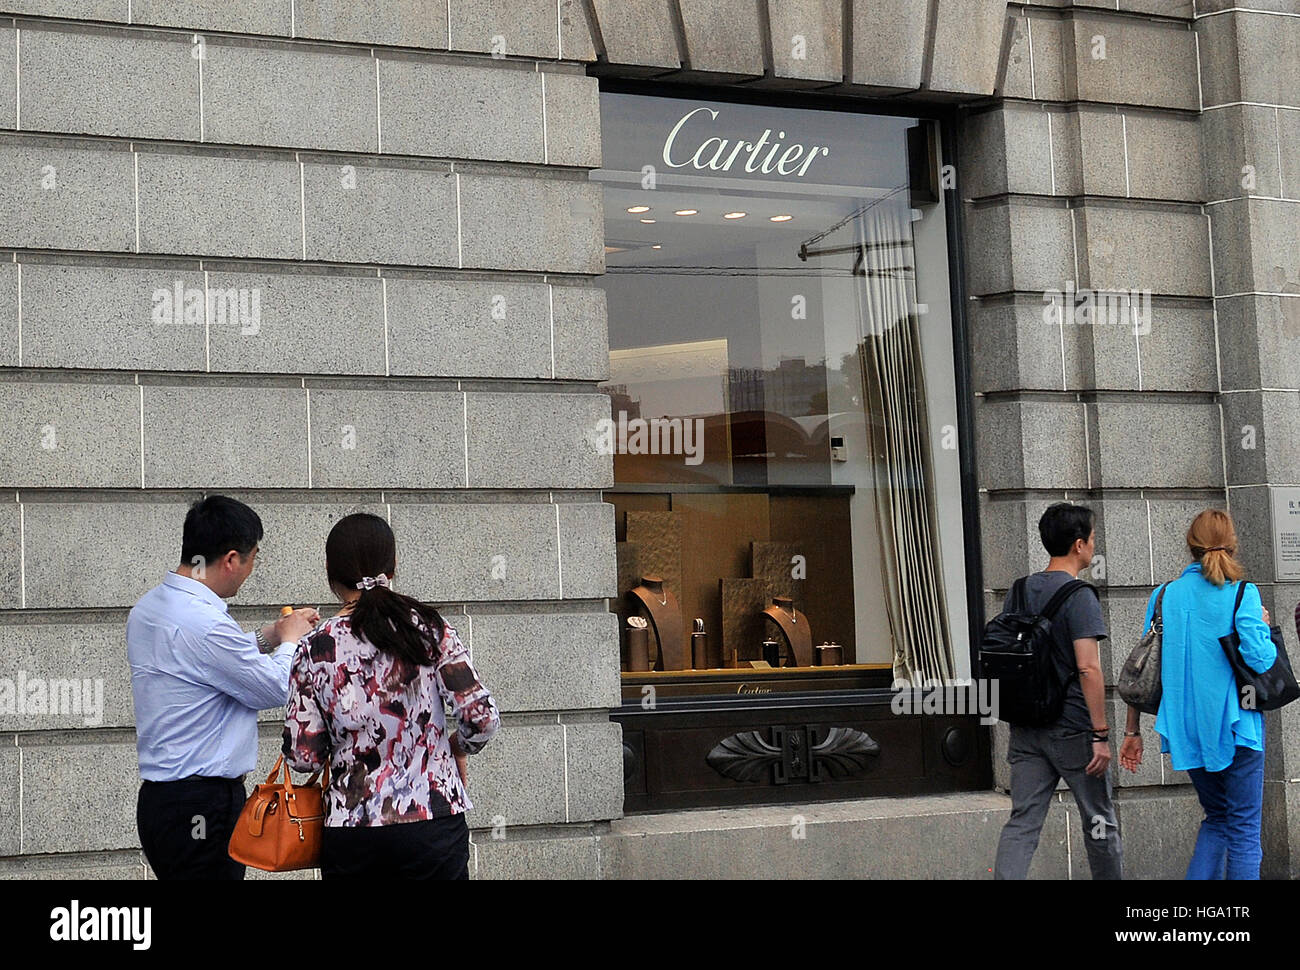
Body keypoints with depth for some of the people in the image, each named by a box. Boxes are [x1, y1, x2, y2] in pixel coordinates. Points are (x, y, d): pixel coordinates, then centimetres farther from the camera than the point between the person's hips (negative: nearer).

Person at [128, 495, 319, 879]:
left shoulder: (147, 609, 10)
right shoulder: (205, 624, -21)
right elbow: (276, 689, -9)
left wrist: (266, 637, 23)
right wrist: (290, 639, 9)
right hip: (203, 804, -10)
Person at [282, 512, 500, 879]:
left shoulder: (314, 650, -2)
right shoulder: (429, 628, -3)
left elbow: (302, 757, -4)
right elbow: (482, 719, -9)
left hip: (349, 833, 1)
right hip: (433, 826, -1)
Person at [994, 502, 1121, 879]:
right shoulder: (1079, 596, -12)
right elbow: (1088, 669, -19)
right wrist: (1101, 734, -17)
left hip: (1025, 730, 6)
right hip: (1072, 728, -6)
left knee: (1022, 823, 1)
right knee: (1099, 822, 10)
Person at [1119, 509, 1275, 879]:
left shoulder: (1164, 596, 4)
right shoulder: (1241, 593, -8)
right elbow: (1258, 658, -19)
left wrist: (1133, 731, 10)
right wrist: (1265, 628, 3)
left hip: (1186, 729, 4)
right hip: (1233, 725, -4)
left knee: (1217, 817, 21)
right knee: (1244, 828, 4)